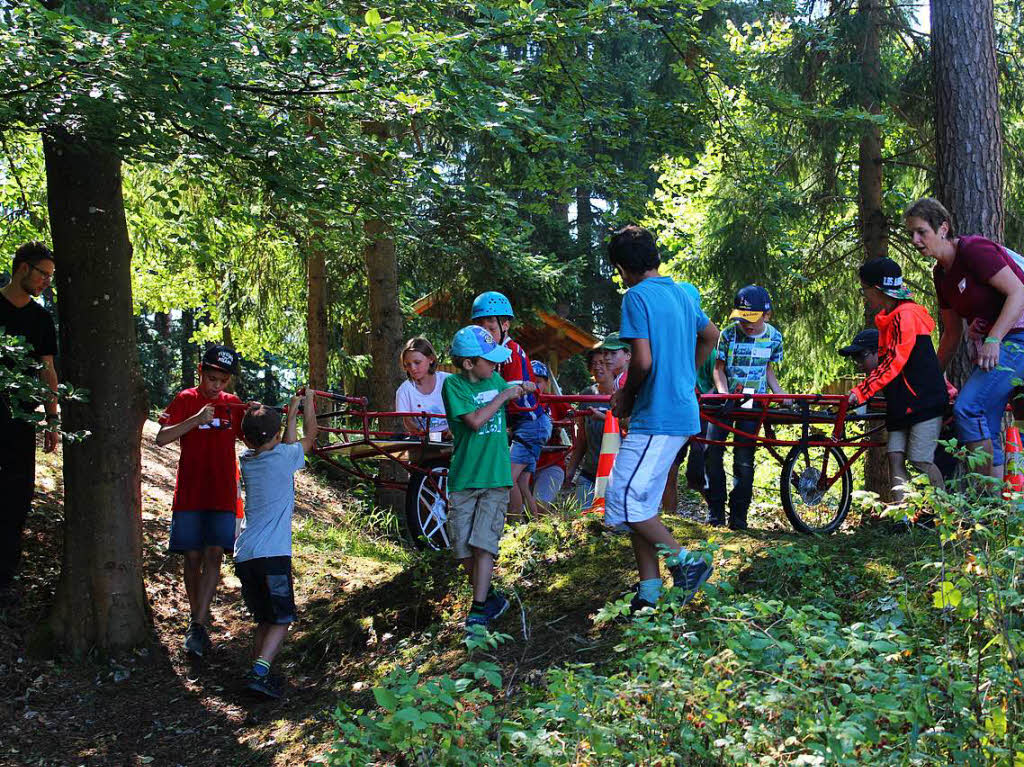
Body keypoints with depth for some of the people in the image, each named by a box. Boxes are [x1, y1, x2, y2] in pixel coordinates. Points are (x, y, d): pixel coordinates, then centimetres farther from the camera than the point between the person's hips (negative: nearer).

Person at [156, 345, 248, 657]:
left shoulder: (233, 404, 8)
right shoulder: (185, 400, 1)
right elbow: (162, 438, -10)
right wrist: (196, 419, -22)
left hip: (222, 494, 1)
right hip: (189, 493, -1)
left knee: (213, 555, -10)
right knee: (192, 558, 4)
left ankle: (198, 625, -13)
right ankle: (197, 615, 21)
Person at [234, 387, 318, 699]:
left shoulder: (246, 460, 14)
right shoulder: (283, 458, -2)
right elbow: (309, 436, 17)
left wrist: (291, 413, 41)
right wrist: (308, 401, 30)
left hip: (243, 556, 6)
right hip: (272, 554, -6)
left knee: (263, 620, 16)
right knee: (281, 620, -1)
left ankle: (257, 672, 9)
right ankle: (260, 673, -16)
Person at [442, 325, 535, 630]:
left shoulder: (495, 380, 9)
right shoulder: (453, 384, -5)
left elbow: (509, 390, 33)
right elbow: (475, 420, -17)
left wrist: (521, 389, 14)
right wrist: (503, 396, -10)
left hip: (495, 477, 2)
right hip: (463, 478, -2)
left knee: (483, 543, -9)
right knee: (463, 548, 0)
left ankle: (479, 609, -8)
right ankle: (491, 597, 19)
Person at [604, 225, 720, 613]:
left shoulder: (637, 297, -13)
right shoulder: (680, 293, 14)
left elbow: (643, 361, -22)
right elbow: (711, 335, 29)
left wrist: (625, 395, -5)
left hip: (657, 417, -9)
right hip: (682, 411, 9)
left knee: (623, 501, -9)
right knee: (642, 501, 12)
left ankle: (684, 561, -6)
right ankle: (650, 590, 14)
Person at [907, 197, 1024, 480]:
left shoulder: (974, 249, -14)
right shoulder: (941, 274, 12)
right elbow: (952, 333, 19)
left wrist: (993, 340, -28)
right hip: (990, 346, 9)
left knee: (967, 407, -21)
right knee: (986, 429, 4)